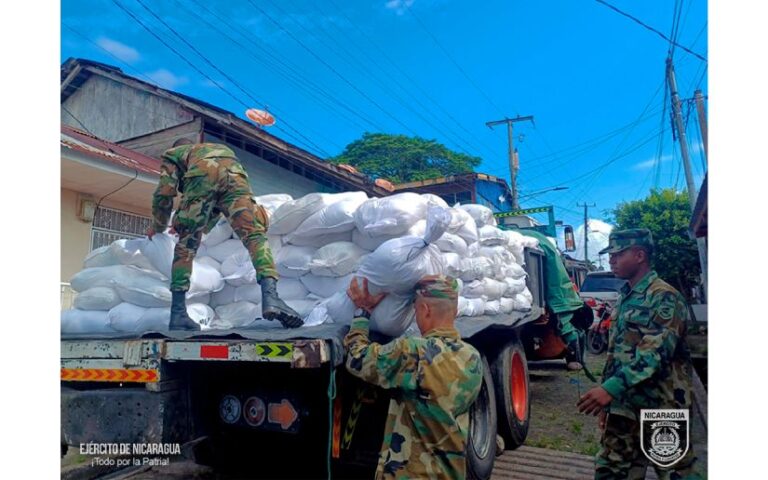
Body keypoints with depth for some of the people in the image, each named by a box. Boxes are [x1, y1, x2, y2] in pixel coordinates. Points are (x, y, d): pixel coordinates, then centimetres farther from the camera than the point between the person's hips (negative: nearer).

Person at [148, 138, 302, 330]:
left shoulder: (172, 154, 37)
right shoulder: (222, 148, 48)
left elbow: (164, 194, 24)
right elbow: (218, 206, 50)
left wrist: (159, 226, 42)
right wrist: (203, 226, 63)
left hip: (202, 176, -2)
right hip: (234, 173, 2)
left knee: (186, 245, 9)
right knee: (255, 236, -8)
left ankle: (178, 313, 4)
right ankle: (270, 295, -30)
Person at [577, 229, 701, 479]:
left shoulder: (664, 297, -12)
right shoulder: (625, 298, 14)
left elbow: (656, 353, -25)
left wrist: (611, 388, -32)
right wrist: (607, 400, 18)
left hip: (662, 408, -8)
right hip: (624, 406, 8)